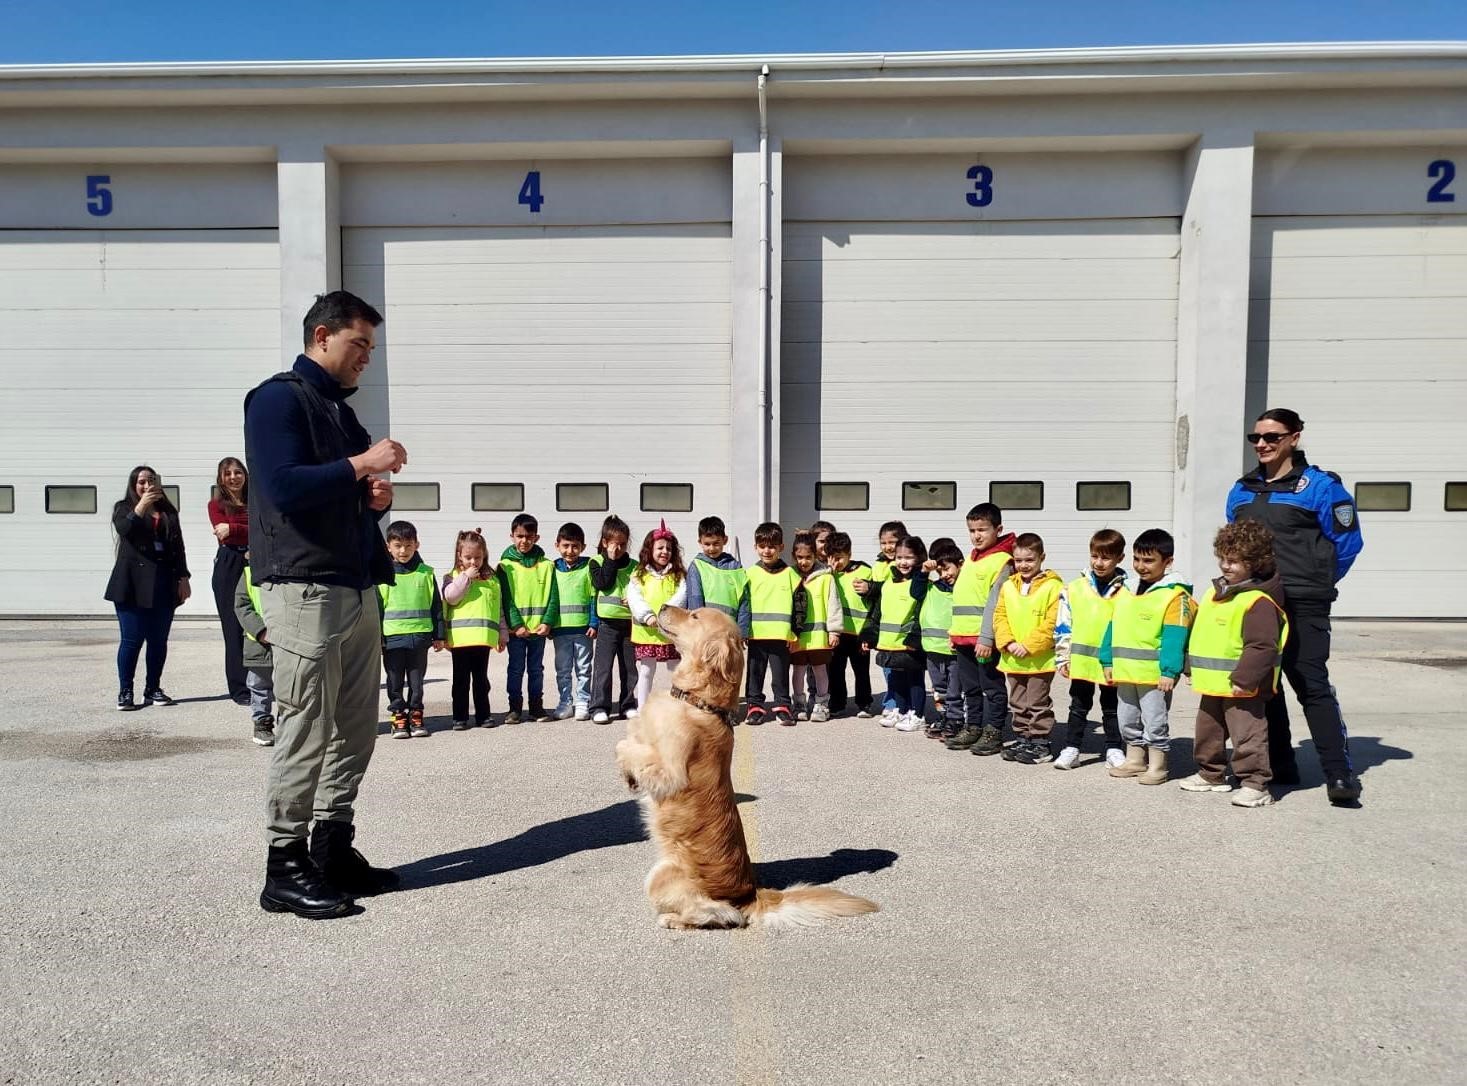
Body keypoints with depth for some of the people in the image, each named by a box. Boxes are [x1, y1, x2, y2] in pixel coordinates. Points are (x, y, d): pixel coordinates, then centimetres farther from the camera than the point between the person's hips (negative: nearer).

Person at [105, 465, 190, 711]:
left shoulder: (168, 511, 17)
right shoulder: (124, 508, 7)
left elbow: (178, 546, 16)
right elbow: (123, 529, -15)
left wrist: (183, 577, 9)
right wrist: (141, 507, -27)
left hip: (163, 584, 4)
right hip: (132, 584, -3)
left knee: (159, 640, 5)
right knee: (131, 639, -5)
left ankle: (153, 689, 14)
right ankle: (125, 692, 2)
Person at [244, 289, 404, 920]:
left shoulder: (340, 411, 23)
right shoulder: (279, 399, -3)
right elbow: (283, 487, -16)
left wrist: (374, 500, 6)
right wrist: (360, 465, -14)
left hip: (357, 586, 9)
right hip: (304, 587, -9)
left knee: (355, 730, 10)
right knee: (305, 732, -6)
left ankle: (333, 850, 20)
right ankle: (285, 869, 5)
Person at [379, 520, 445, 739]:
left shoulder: (426, 573, 4)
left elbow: (436, 605, 8)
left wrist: (438, 635, 7)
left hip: (420, 636, 1)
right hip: (392, 637, -1)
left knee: (416, 680, 9)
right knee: (395, 682, 7)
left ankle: (416, 715, 19)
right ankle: (398, 716, 16)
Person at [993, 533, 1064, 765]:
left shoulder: (1052, 586, -10)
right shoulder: (1008, 586, 7)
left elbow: (1052, 623, -15)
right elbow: (1000, 616, 7)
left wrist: (1028, 646, -18)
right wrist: (1008, 643, -8)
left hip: (1040, 659, -6)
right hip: (1012, 658, 6)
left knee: (1038, 703, 2)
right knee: (1018, 703, 16)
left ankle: (1041, 744, 13)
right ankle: (1023, 741, 27)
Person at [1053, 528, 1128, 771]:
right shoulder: (1074, 589, -1)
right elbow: (1063, 626, 1)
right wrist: (1063, 657, -1)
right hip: (1081, 660, 1)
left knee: (1111, 708, 14)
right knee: (1079, 706, 12)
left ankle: (1114, 750, 25)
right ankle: (1071, 748, 20)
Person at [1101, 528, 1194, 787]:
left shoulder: (1175, 594, -11)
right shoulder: (1126, 591, 11)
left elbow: (1174, 637, -16)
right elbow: (1114, 627, 13)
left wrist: (1169, 671, -21)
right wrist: (1108, 661, 9)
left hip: (1155, 673, -7)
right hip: (1125, 671, 7)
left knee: (1154, 721, 3)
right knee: (1128, 720, 17)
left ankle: (1157, 765, 16)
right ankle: (1135, 759, 31)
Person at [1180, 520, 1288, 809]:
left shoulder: (1258, 601, -19)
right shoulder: (1216, 591, 11)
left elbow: (1263, 645, -25)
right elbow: (1202, 633, 20)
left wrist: (1244, 678, -26)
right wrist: (1192, 664, 21)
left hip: (1240, 687, -10)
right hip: (1213, 685, 10)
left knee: (1248, 735, -3)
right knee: (1208, 731, 20)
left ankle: (1255, 785, 6)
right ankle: (1211, 774, 35)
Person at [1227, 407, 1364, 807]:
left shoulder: (1319, 485, -5)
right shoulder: (1242, 490, 12)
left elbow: (1347, 540, -3)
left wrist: (1319, 582, 4)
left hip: (1302, 607, -6)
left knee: (1311, 685, -8)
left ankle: (1339, 774, -2)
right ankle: (1279, 766, 20)